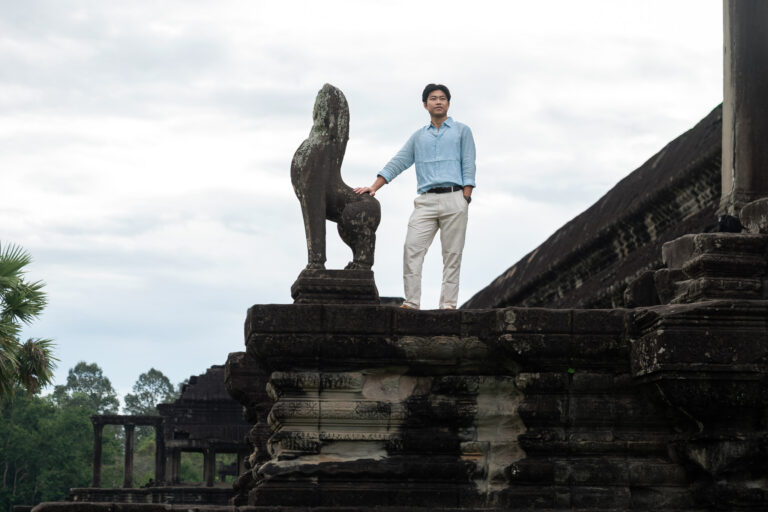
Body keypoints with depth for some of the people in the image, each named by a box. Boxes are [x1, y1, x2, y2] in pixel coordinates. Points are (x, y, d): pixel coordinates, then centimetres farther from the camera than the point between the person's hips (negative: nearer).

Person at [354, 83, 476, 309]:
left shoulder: (462, 131, 13)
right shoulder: (418, 136, 21)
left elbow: (468, 166, 5)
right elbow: (398, 163, 16)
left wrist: (465, 200, -6)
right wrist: (374, 187, 4)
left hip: (453, 198, -2)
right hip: (426, 201, 2)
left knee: (452, 254, -5)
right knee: (412, 248, -12)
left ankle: (448, 303, -5)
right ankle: (411, 302, -14)